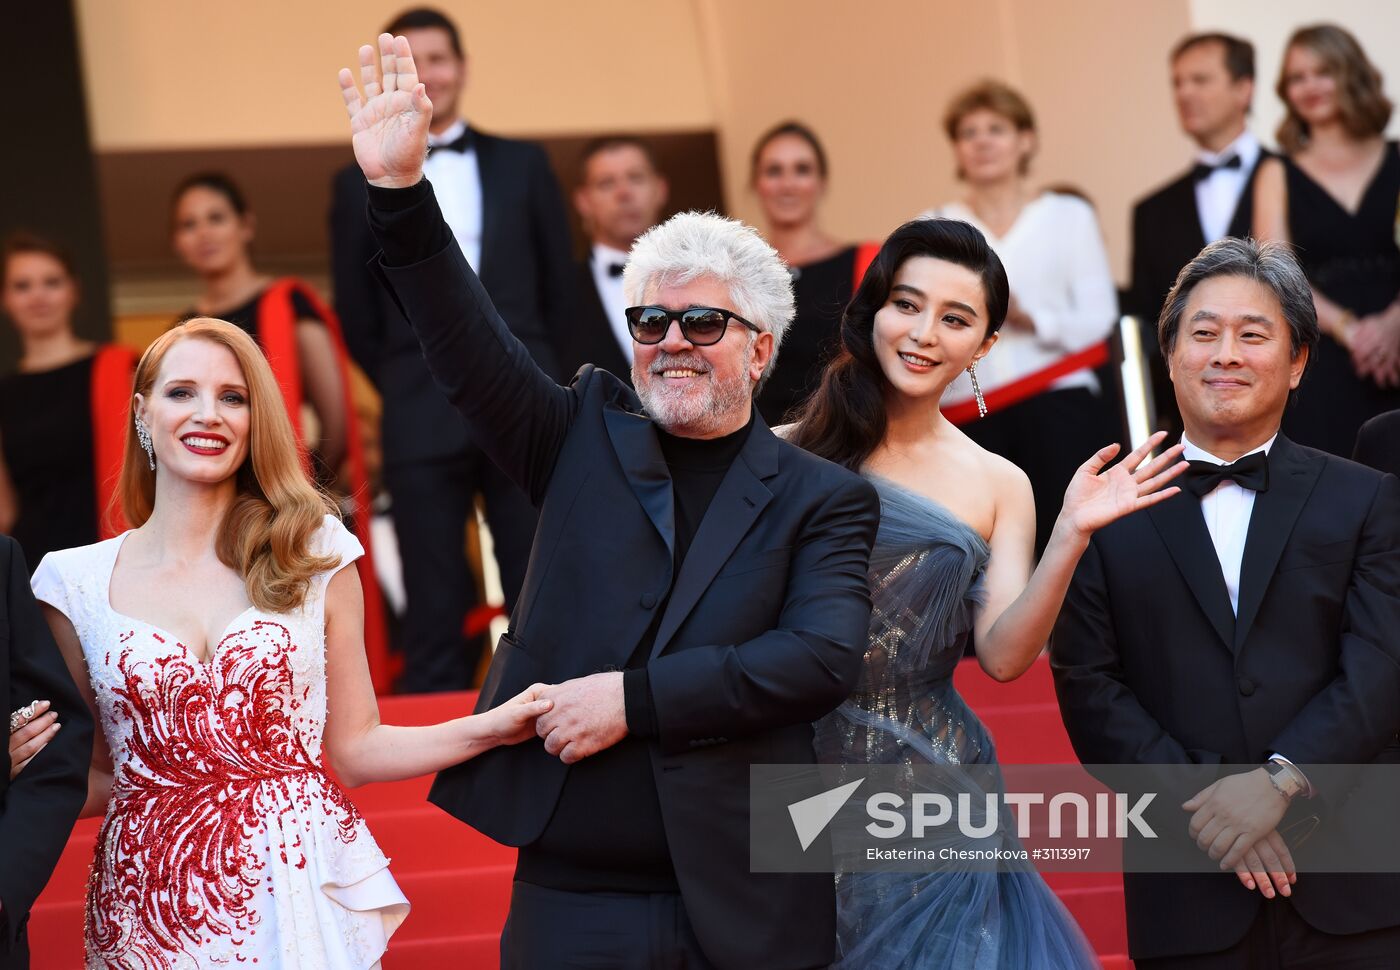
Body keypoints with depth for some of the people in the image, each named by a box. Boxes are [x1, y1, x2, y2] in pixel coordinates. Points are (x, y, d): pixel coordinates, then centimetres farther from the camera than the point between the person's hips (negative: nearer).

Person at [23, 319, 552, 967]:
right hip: (153, 909, 0)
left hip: (304, 889, 0)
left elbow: (353, 749, 5)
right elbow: (90, 777, 7)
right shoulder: (74, 583, 2)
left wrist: (491, 727, -7)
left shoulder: (313, 555, 3)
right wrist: (22, 763, -13)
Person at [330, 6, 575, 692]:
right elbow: (356, 315, 11)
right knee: (435, 616, 1)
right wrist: (408, 391, 6)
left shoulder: (522, 165, 11)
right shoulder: (360, 185, 9)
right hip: (423, 423, -1)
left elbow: (560, 287, 13)